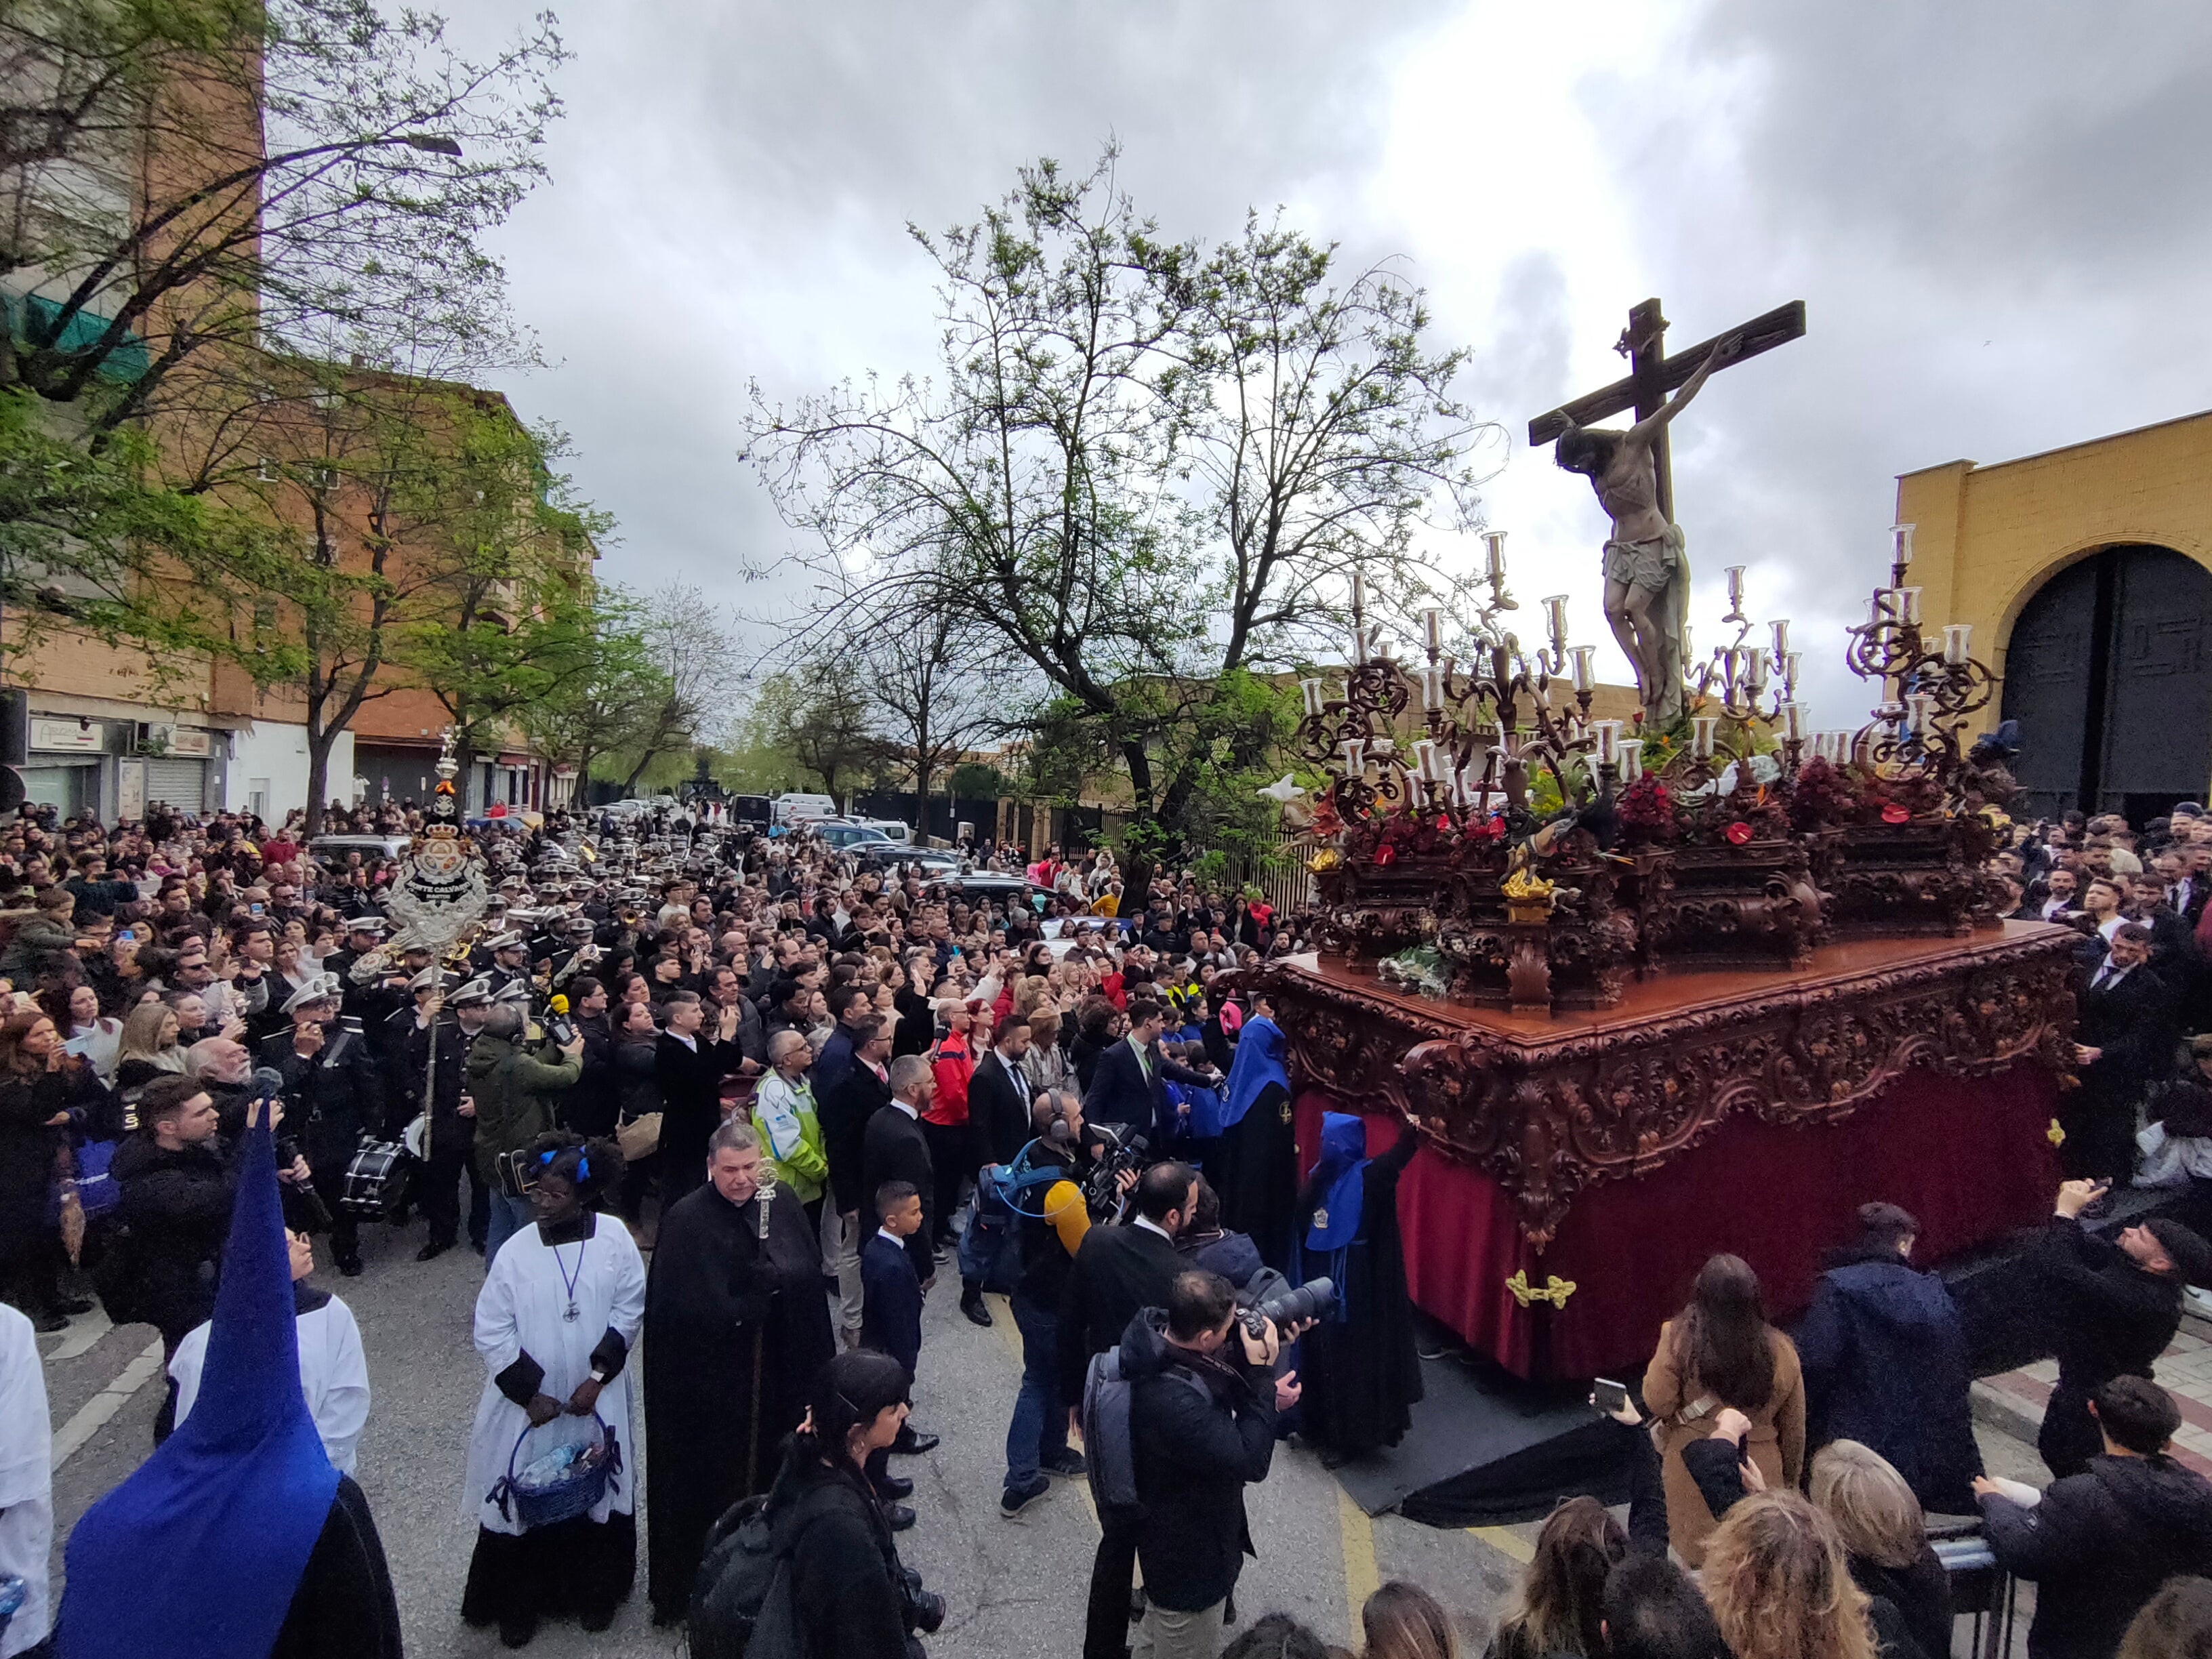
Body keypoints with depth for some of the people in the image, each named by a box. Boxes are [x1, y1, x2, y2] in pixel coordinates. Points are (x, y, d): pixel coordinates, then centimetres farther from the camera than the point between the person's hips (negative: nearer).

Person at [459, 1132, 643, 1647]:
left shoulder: (614, 1239, -13)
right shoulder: (516, 1250, -13)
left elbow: (629, 1310, -7)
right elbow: (491, 1333, -7)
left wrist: (598, 1376, -12)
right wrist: (530, 1393, -10)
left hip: (596, 1401, 0)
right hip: (529, 1401, 0)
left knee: (598, 1493, 14)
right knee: (523, 1498, 10)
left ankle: (596, 1593, 36)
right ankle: (519, 1603, 34)